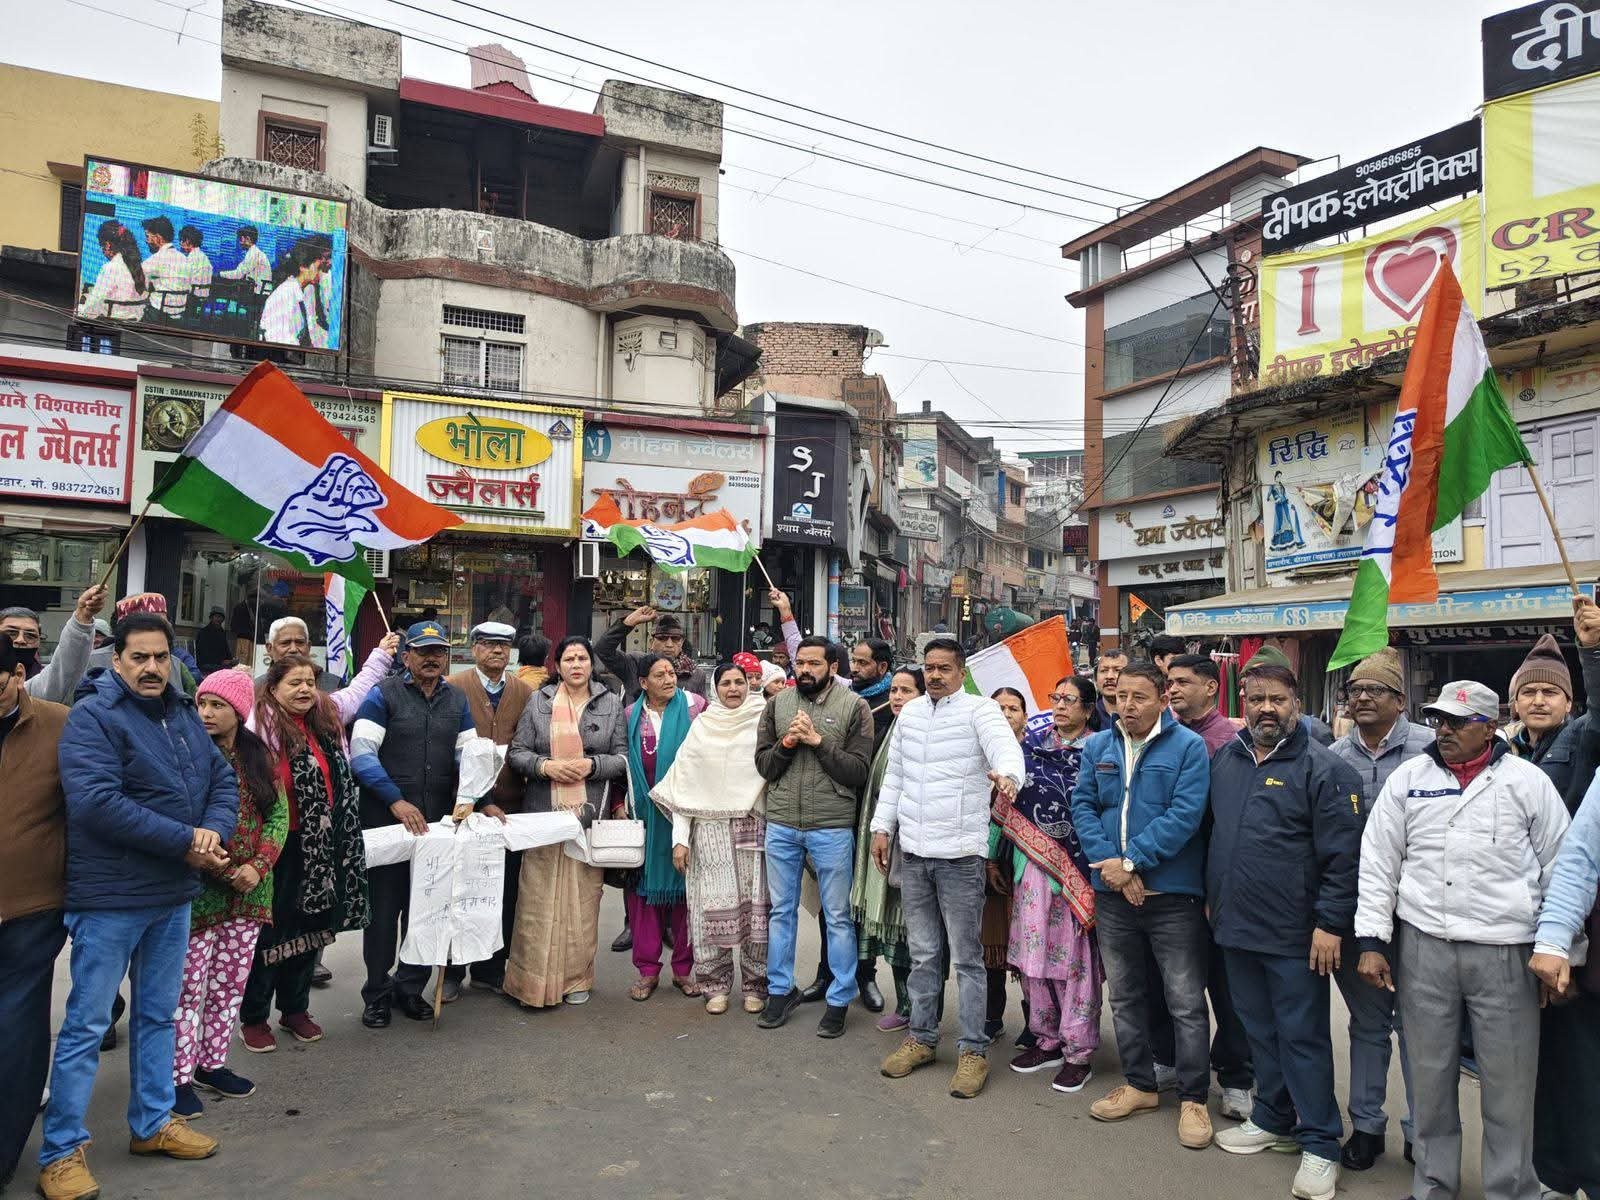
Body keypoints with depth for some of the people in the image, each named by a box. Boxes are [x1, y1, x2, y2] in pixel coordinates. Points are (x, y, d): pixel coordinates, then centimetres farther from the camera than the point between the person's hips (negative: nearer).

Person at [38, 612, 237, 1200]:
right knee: (86, 1024, 3)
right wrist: (184, 840, -23)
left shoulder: (184, 715, 8)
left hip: (174, 894, 7)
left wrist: (215, 831, -13)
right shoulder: (92, 717, -14)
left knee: (157, 1015, 18)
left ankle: (153, 1123, 32)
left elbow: (223, 780, 8)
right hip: (110, 898, -7)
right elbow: (96, 802, -25)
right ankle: (60, 1153, 17)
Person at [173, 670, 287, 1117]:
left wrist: (259, 865, -8)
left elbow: (279, 815, 6)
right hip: (198, 890, -5)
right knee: (188, 984, 1)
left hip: (249, 891, 5)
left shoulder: (259, 755, 6)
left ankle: (211, 1064, 27)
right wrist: (212, 864, -18)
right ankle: (179, 1077, 13)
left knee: (231, 982, 13)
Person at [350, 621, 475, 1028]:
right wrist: (397, 801, -19)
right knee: (383, 908, 6)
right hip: (386, 820, -4)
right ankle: (378, 993, 21)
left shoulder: (457, 700, 10)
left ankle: (411, 987, 26)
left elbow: (469, 755, 9)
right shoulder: (383, 696, -5)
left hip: (437, 822, 4)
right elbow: (361, 752, -12)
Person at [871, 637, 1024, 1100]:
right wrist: (882, 826, 12)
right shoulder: (910, 712, 10)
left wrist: (1007, 775, -49)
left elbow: (1006, 746, -27)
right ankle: (922, 1038, 29)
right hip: (913, 852, 6)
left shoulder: (980, 710, -8)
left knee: (966, 957, 3)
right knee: (922, 953, 16)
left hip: (961, 854, -5)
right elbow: (894, 775, 17)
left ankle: (973, 1050, 15)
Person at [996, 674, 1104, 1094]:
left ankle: (1079, 1051, 12)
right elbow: (1008, 799, 11)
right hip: (1032, 863, 4)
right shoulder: (1032, 744, 10)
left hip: (1077, 867, -4)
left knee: (1076, 954, 0)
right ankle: (1047, 1040, 24)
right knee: (1035, 949, 9)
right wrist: (994, 854, 8)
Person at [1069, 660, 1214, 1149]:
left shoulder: (1189, 747, -8)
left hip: (1173, 894, -5)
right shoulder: (1098, 746, 6)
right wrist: (1110, 864, -13)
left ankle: (1194, 1098, 19)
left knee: (1186, 1002, 4)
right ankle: (1139, 1085, 32)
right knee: (1125, 996, 16)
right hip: (1112, 893, 5)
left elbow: (1183, 816, -17)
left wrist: (1130, 861, -19)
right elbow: (1083, 806, 1)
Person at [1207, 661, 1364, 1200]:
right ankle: (1275, 1120, 34)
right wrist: (1212, 894, 16)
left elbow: (1343, 856, -13)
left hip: (1294, 934, -6)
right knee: (1259, 1029, 18)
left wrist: (1331, 924, -16)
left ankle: (1320, 1144, 16)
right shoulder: (1225, 759, 8)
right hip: (1236, 927, 6)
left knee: (1303, 1036, 3)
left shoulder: (1322, 768, -11)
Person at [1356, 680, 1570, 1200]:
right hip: (1422, 947, 2)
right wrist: (1372, 942, 1)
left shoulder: (1528, 781, 0)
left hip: (1505, 953, -2)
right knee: (1430, 1076, 11)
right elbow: (1378, 862, 5)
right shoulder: (1408, 777, 4)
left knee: (1509, 1083, 5)